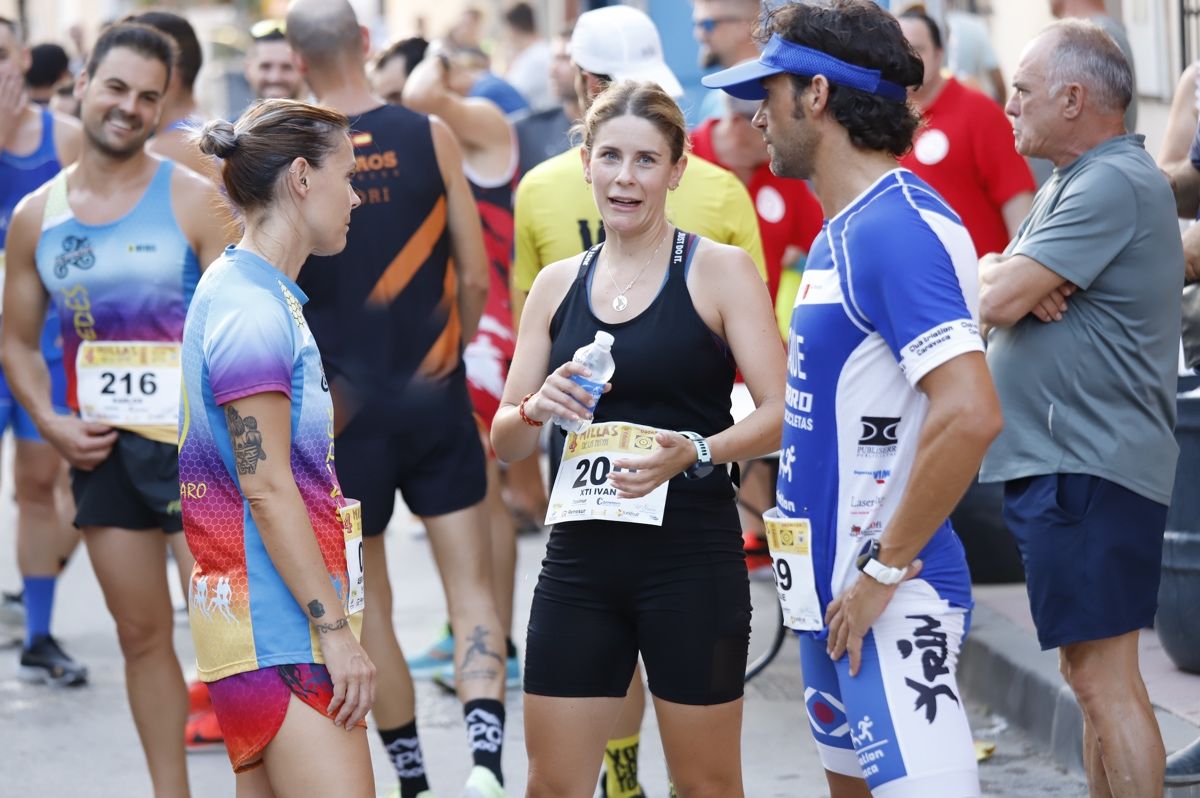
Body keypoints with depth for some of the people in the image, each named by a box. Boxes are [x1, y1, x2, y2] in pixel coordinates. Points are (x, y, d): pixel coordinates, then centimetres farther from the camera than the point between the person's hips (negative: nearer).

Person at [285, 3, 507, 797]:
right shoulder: (430, 136, -4)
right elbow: (475, 275, -1)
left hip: (341, 404, 0)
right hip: (435, 398, 0)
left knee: (366, 599, 13)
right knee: (471, 584, 3)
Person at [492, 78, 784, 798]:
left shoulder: (720, 270, -3)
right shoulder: (557, 285, 11)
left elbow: (779, 415, -9)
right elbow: (504, 442, 13)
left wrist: (692, 453, -26)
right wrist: (536, 410, -9)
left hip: (693, 558, -4)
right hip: (581, 558, 4)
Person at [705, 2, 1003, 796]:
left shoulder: (897, 226, -18)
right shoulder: (843, 230, 15)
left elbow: (970, 415, -28)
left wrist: (883, 570, -22)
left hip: (889, 604, -11)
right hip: (834, 591, 11)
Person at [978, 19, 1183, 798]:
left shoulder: (1114, 186, -15)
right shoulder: (1076, 181, 19)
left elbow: (998, 299, -20)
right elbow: (999, 288, 14)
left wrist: (996, 277, 2)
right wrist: (1018, 283, -8)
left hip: (1091, 470, -11)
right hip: (1059, 462, 11)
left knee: (1105, 680, -11)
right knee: (1091, 675, 14)